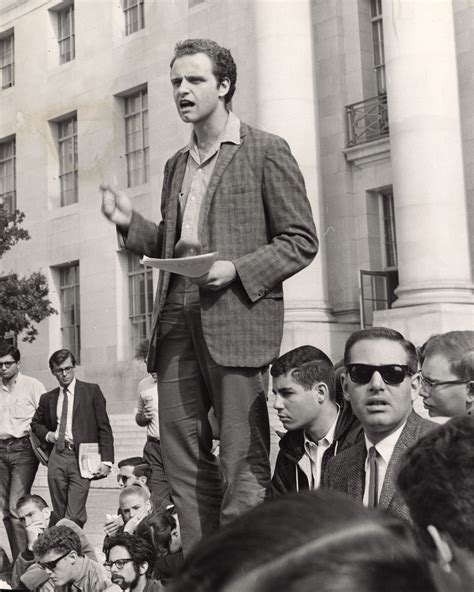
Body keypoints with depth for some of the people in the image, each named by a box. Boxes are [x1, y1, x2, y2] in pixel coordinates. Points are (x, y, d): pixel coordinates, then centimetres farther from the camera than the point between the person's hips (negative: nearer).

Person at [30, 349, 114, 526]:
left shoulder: (91, 391, 4)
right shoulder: (48, 398, 14)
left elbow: (104, 427, 1)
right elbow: (36, 423, 31)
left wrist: (106, 460, -8)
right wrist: (47, 435, 8)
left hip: (81, 458, -3)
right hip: (56, 458, 4)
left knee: (74, 517, -12)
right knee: (60, 517, 4)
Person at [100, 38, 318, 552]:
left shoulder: (266, 152, 2)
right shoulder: (176, 165, 22)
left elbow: (301, 241, -1)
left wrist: (237, 269, -15)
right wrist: (129, 222, 8)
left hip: (237, 316, -6)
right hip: (177, 318, 7)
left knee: (243, 462, -5)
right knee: (181, 458, 6)